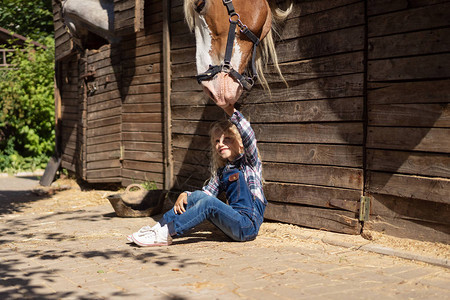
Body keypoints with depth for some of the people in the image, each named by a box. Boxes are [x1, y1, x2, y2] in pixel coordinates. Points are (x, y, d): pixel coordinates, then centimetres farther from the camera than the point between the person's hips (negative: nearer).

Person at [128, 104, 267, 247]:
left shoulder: (250, 162, 1)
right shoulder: (222, 171, 19)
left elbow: (248, 137, -17)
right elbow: (208, 192, 12)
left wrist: (232, 112, -28)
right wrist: (184, 195, -6)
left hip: (249, 226, -6)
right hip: (235, 223, 6)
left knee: (208, 202, -24)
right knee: (198, 196, -9)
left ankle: (165, 234, -24)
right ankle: (159, 228, -13)